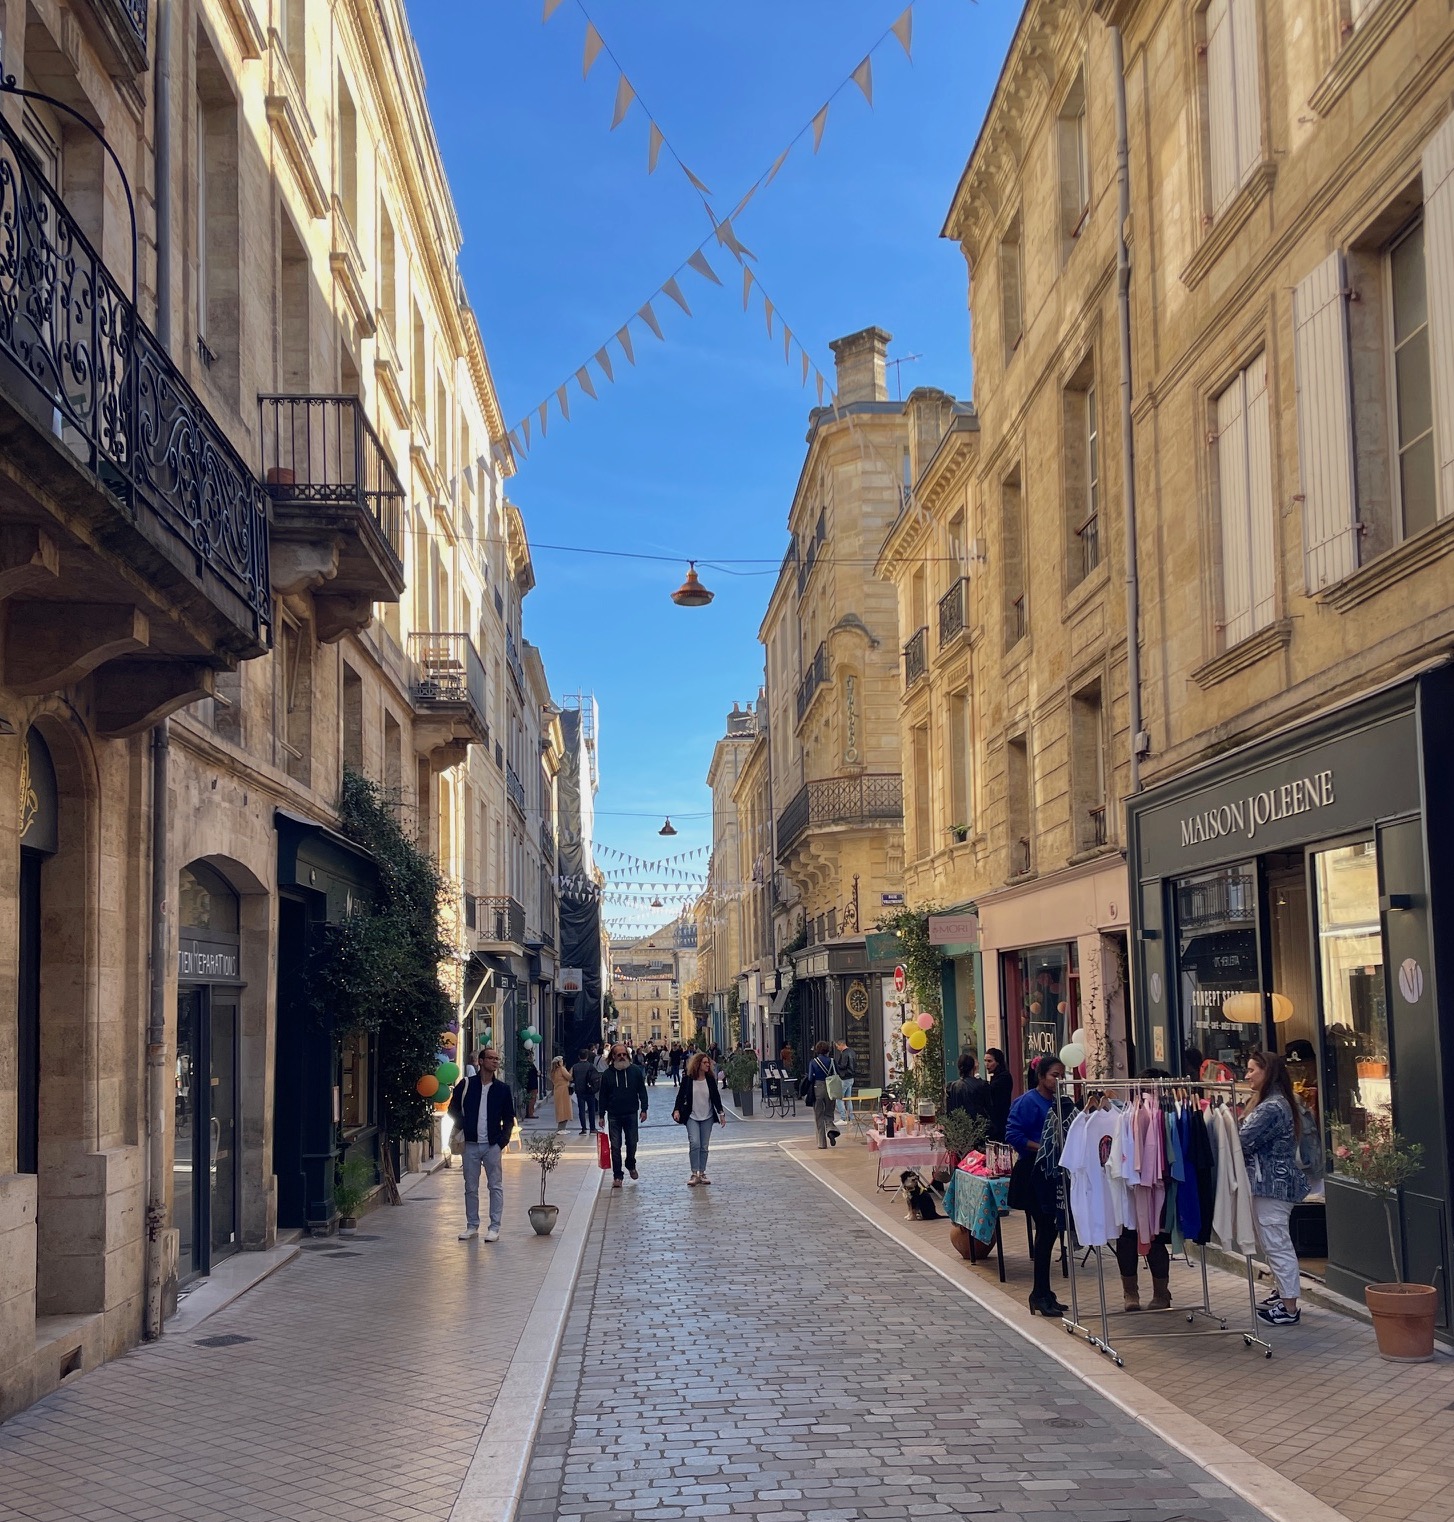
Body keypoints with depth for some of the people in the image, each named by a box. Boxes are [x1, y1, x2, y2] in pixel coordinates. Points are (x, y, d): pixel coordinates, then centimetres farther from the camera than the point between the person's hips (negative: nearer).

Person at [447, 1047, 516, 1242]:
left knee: (496, 1186, 0)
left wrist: (503, 1139, -6)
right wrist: (463, 1126, -4)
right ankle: (472, 1226, 18)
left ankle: (494, 1228, 5)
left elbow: (509, 1118, 8)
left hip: (493, 1144, 0)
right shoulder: (466, 1085, 1)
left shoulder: (503, 1089, 4)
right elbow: (453, 1109, 10)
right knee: (470, 1187, 7)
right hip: (471, 1144, 0)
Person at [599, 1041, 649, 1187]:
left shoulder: (636, 1070, 0)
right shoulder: (607, 1074, 1)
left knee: (632, 1143, 8)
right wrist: (602, 1115, 3)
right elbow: (603, 1096, 5)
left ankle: (631, 1165, 37)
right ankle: (617, 1176, 6)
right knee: (615, 1146, 0)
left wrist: (644, 1109, -2)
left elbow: (642, 1091, 3)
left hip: (631, 1114, 0)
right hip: (614, 1116, 0)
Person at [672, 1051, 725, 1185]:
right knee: (694, 1143, -16)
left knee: (704, 1146, 5)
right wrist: (677, 1110, -16)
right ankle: (694, 1174, -12)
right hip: (692, 1117, -3)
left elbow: (716, 1097, 5)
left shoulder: (710, 1079, 0)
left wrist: (721, 1113, 0)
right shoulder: (687, 1078, -7)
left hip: (707, 1118, 3)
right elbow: (681, 1095, -3)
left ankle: (702, 1173, 14)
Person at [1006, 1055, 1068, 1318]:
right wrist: (1044, 1148, -21)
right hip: (1035, 1173, -8)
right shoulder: (1028, 1102, -11)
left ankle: (1042, 1294, 18)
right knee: (1045, 1230, -7)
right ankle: (1041, 1295, -1)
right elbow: (1013, 1134, -16)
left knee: (1049, 1231, 10)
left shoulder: (1058, 1103, 12)